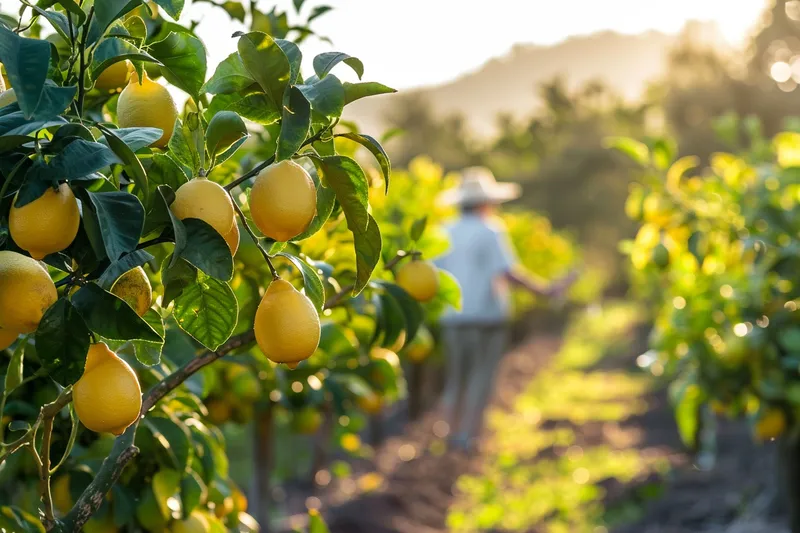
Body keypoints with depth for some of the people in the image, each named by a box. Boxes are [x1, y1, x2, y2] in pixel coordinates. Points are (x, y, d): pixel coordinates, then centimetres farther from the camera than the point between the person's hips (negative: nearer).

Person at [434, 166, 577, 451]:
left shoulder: (444, 232, 9)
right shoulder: (490, 231, -7)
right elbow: (508, 271, -18)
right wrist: (547, 291, -14)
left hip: (453, 318, 5)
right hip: (487, 316, -5)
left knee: (455, 382, 14)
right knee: (480, 380, 0)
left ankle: (451, 439, 11)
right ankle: (467, 441, -5)